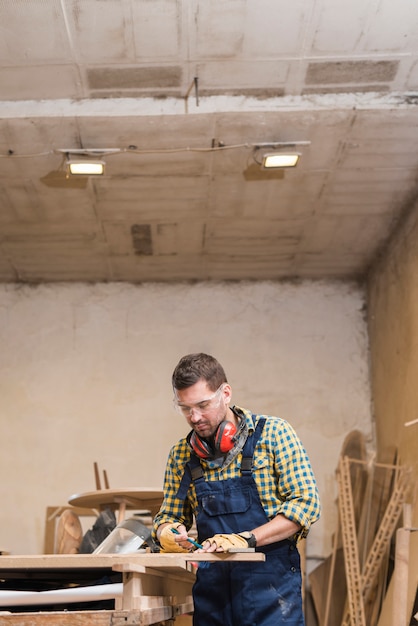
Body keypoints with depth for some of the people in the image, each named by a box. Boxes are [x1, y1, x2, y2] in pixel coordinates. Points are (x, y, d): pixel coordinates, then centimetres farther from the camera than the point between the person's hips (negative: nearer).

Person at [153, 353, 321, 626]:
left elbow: (306, 503, -10)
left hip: (270, 585, -3)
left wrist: (246, 538, -20)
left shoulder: (273, 433, -4)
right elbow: (169, 516, 17)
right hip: (211, 590, 4)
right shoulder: (181, 455, 8)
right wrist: (167, 532, -8)